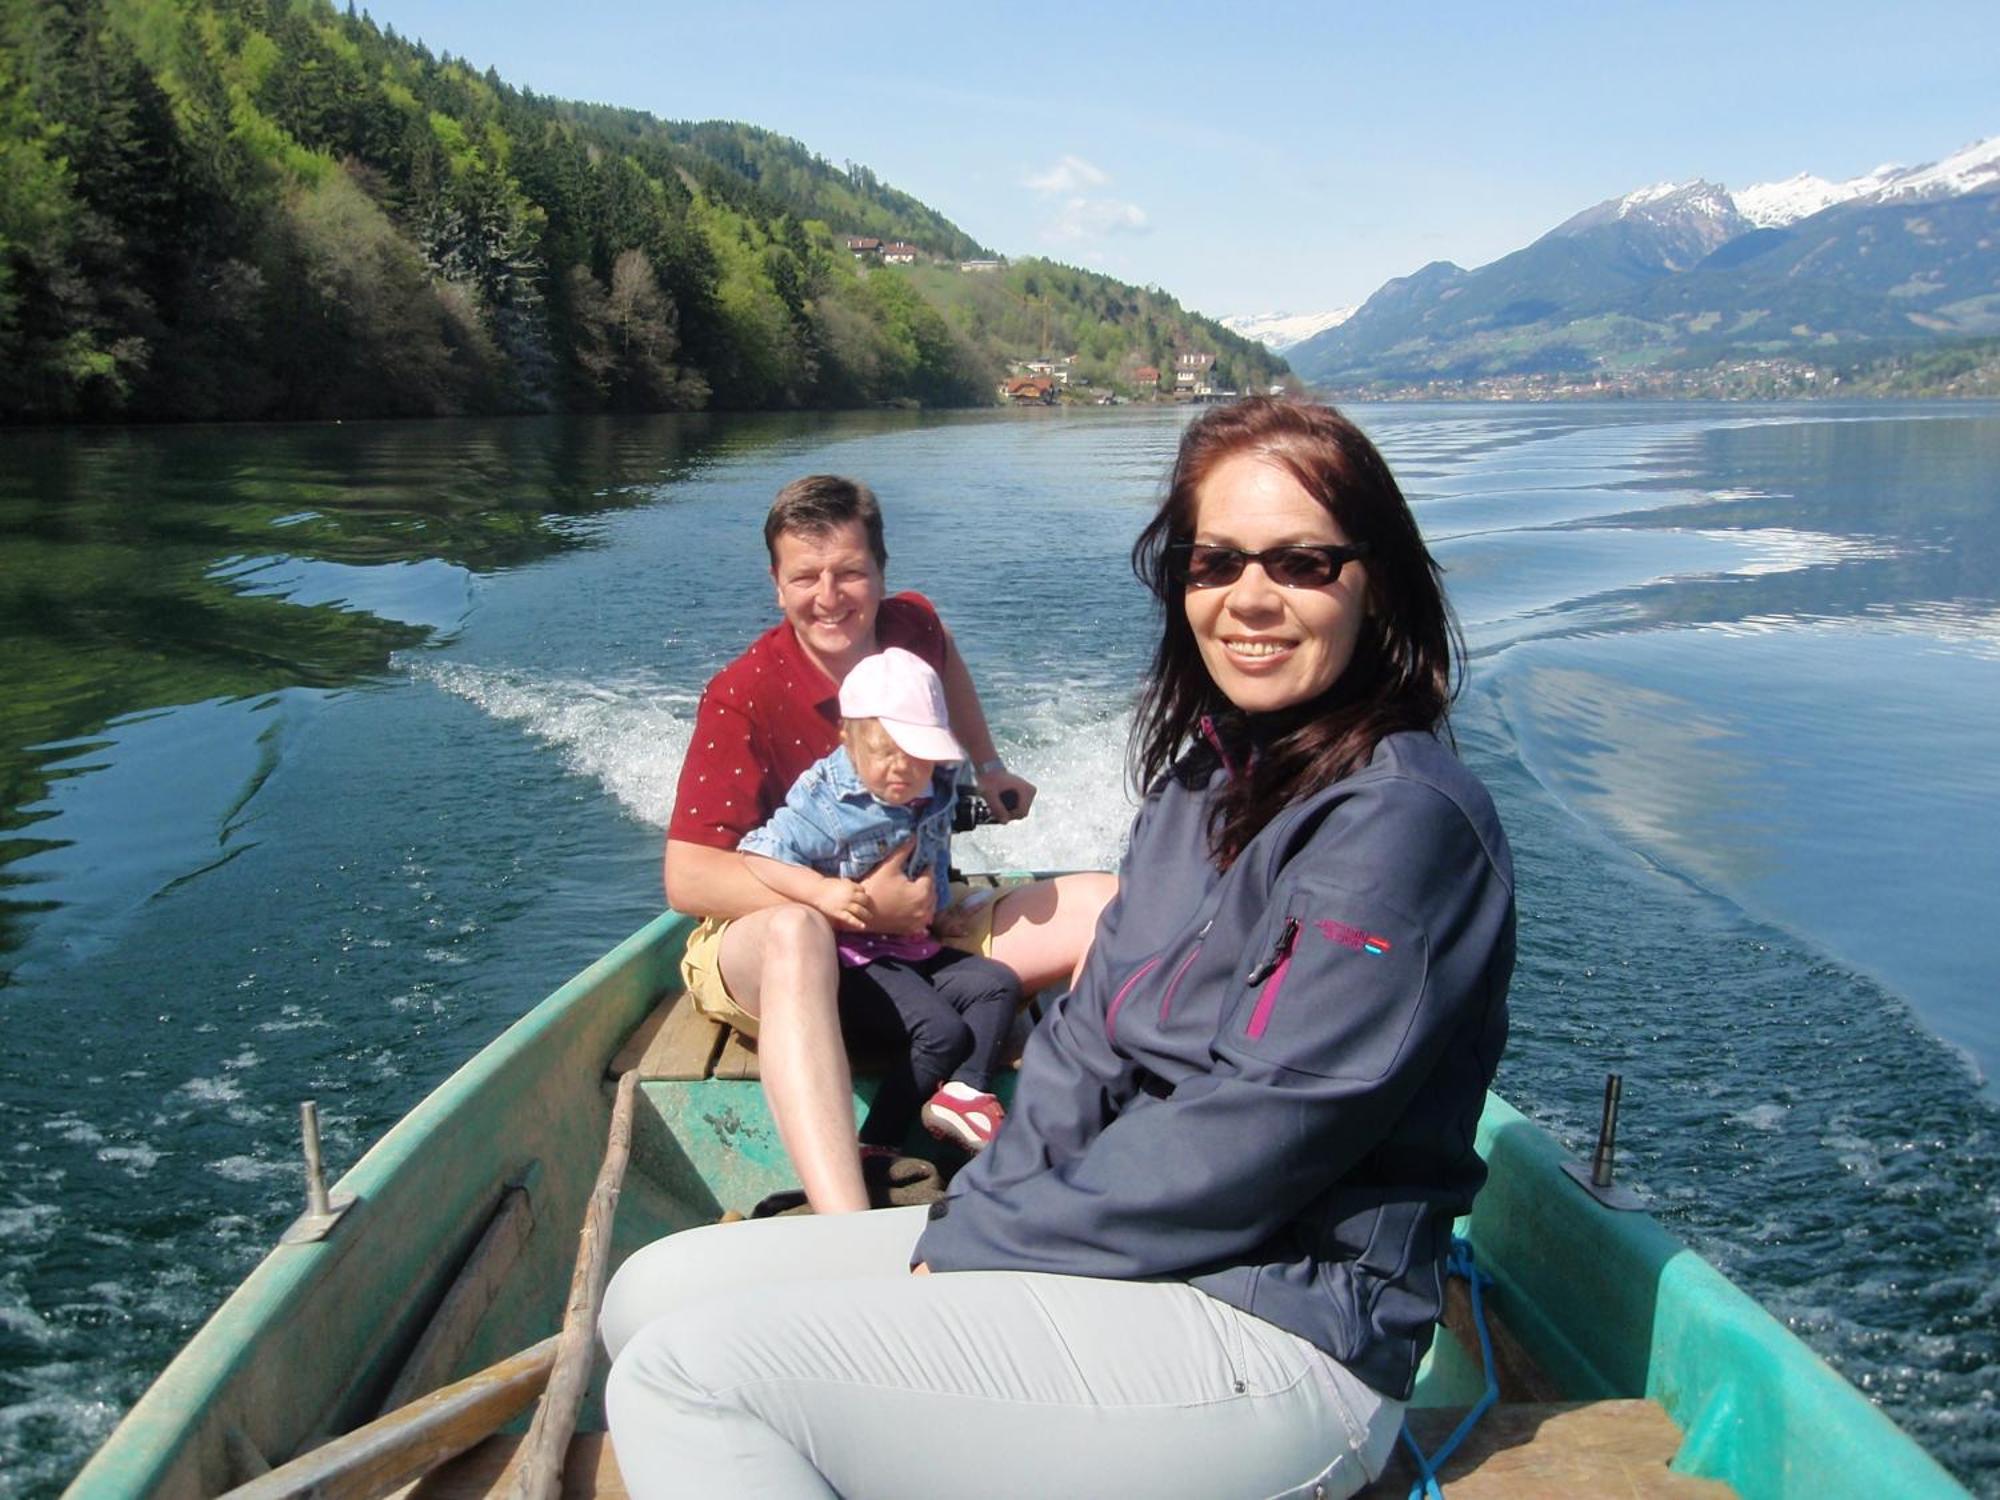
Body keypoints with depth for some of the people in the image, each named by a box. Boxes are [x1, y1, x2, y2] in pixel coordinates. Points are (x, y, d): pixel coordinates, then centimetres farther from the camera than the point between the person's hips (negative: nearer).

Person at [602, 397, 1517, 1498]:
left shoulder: (1404, 820, -17)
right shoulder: (1205, 776, 12)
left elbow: (1247, 1143, -21)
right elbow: (1088, 1037, 10)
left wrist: (975, 1251, -13)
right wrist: (968, 1220, -5)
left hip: (1273, 1329, -9)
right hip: (1122, 1248, 9)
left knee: (691, 1373, -21)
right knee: (653, 1294, 3)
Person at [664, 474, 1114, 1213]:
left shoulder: (911, 628, -1)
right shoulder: (743, 697, -16)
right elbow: (688, 880, -23)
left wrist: (988, 767, 24)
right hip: (762, 953, -5)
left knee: (1109, 905, -13)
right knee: (795, 931, -43)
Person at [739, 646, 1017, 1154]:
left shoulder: (936, 792, 4)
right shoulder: (824, 803, -15)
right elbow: (758, 857, -20)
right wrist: (821, 891, -31)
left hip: (915, 949, 8)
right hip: (851, 959, -8)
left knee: (998, 985, -6)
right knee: (942, 1031, -22)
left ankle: (964, 1092, -22)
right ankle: (875, 1145, -15)